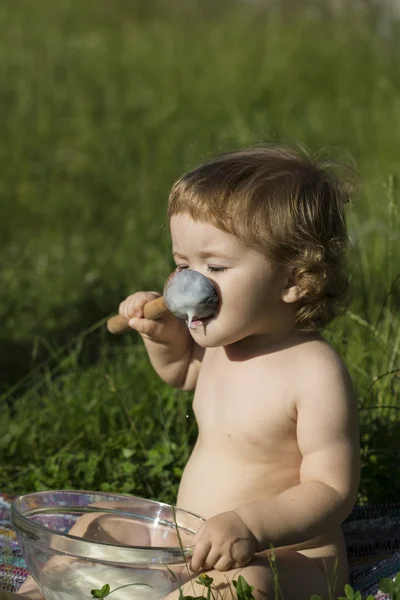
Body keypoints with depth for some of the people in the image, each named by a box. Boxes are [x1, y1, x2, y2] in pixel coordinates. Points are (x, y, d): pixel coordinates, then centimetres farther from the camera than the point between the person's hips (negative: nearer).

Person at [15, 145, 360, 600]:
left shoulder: (315, 372, -23)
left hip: (285, 559, -9)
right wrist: (162, 334, 7)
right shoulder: (224, 340, 5)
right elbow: (180, 372, 29)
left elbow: (333, 490, -23)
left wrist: (250, 526, -37)